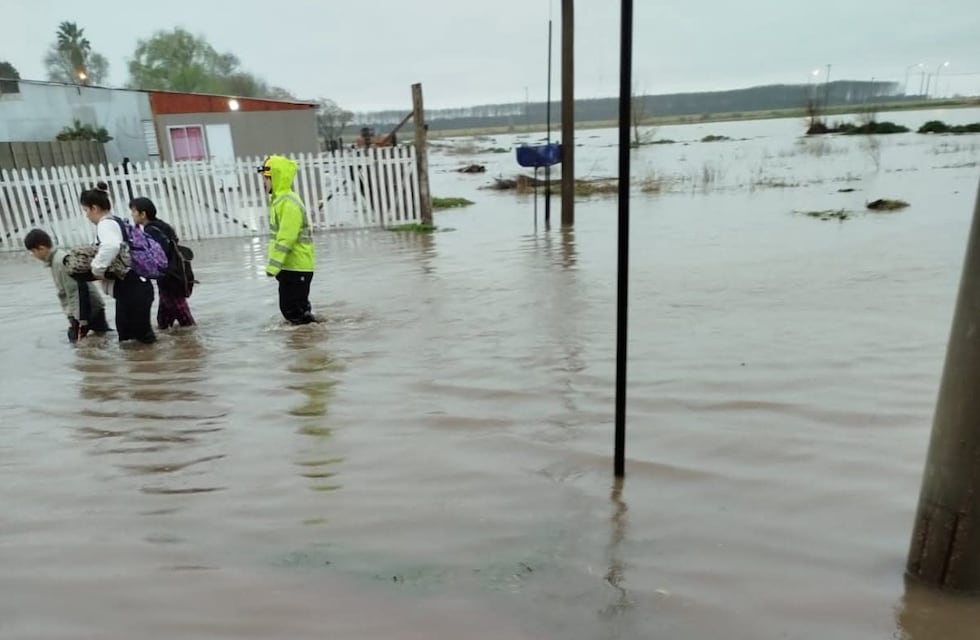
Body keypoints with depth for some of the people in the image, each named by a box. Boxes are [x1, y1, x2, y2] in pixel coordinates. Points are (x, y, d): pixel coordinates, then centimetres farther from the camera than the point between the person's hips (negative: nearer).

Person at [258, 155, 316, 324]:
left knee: (292, 309, -5)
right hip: (289, 266, 10)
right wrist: (274, 264, 20)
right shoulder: (277, 199, 13)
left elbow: (286, 239, -25)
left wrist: (273, 265, -23)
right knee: (289, 307, 19)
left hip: (297, 267, -10)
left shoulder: (289, 203, -20)